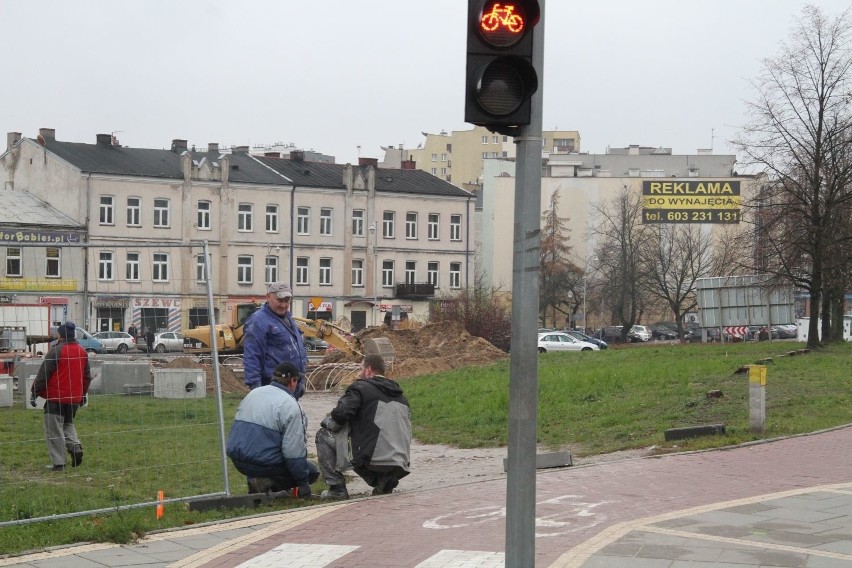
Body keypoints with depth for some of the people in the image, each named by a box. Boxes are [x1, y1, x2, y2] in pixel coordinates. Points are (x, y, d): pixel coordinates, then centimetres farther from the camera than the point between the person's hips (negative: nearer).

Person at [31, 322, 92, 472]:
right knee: (68, 424, 24)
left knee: (54, 430, -1)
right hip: (75, 398, 7)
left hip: (56, 398, -6)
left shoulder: (56, 351, -13)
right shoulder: (82, 352, 8)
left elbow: (43, 374, -12)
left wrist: (34, 393, -5)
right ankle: (75, 446, -1)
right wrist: (83, 394, 28)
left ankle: (58, 463, -3)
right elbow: (87, 376, 17)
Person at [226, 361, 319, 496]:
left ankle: (254, 478, 8)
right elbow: (294, 450, -14)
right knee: (311, 471, 10)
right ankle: (267, 483, -9)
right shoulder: (290, 405, -11)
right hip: (264, 463, -8)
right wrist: (303, 483, -6)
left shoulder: (253, 393, 12)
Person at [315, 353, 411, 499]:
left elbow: (340, 415, -13)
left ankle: (337, 488, 5)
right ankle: (384, 481, 13)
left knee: (323, 435, 9)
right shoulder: (400, 395, 18)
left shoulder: (361, 387, -2)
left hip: (370, 459, -7)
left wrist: (327, 422, 9)